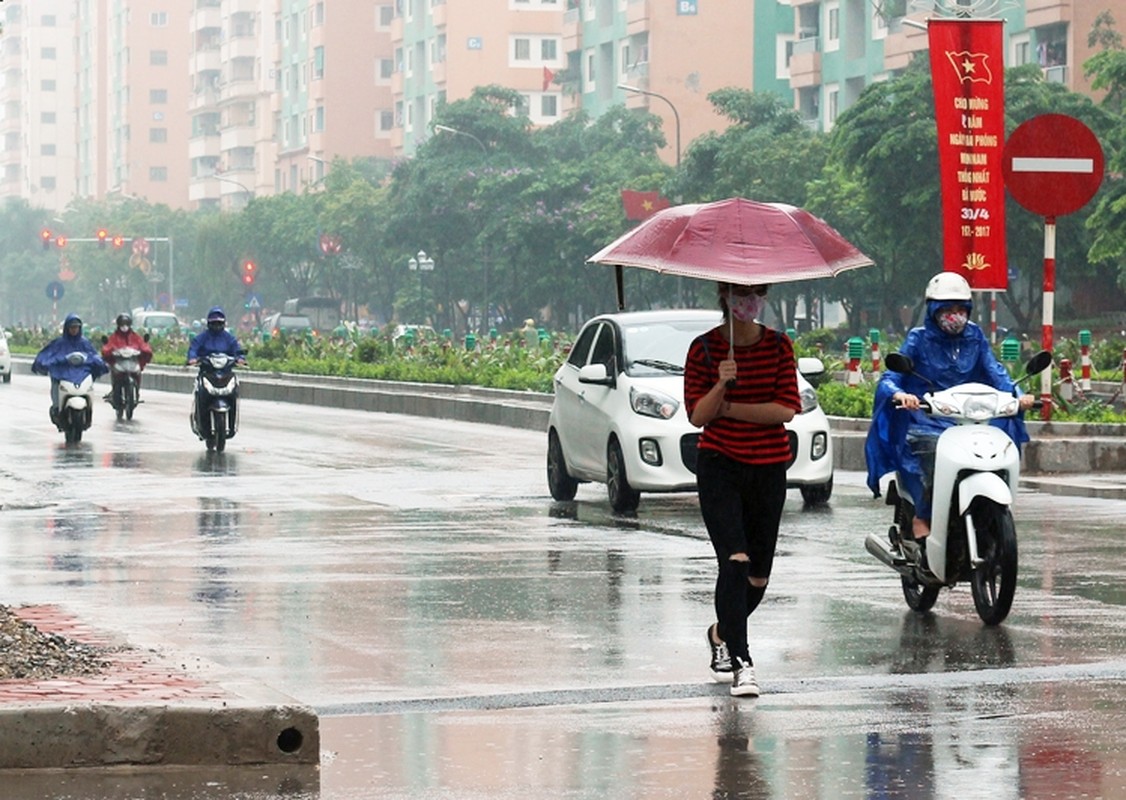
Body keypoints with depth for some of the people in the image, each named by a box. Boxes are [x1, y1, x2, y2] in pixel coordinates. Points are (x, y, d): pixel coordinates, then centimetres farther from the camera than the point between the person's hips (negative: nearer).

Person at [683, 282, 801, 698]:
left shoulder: (778, 345, 3)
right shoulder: (704, 348, -3)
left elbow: (787, 409, -6)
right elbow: (697, 415, -6)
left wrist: (730, 408, -12)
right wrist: (721, 386, -24)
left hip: (768, 469, 3)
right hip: (719, 465, -3)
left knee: (758, 575, 10)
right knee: (735, 561, -19)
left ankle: (723, 633, 38)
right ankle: (741, 662, -18)